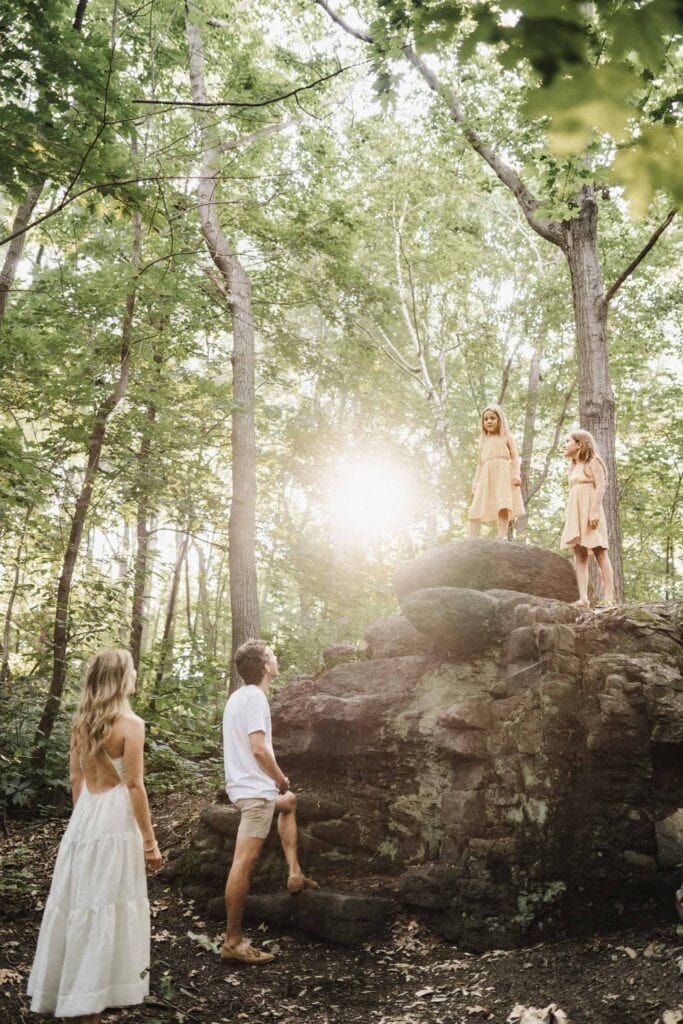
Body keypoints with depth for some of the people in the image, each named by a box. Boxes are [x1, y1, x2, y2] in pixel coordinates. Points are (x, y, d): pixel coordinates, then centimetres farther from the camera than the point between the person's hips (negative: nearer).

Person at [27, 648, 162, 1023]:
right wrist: (149, 840, -9)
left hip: (83, 817, 7)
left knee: (77, 903, 18)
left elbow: (75, 781, 11)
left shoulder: (81, 721, 6)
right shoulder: (130, 723, -15)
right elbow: (133, 786, -15)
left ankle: (64, 991, 32)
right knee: (104, 908, 2)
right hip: (115, 820, -7)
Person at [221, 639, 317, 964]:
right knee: (244, 862, -8)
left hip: (245, 786, 10)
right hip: (256, 790, -10)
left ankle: (295, 874, 29)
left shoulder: (238, 696, 13)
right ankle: (233, 941, -4)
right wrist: (281, 778, -9)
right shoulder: (255, 697, -17)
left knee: (288, 803, 32)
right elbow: (258, 749, -25)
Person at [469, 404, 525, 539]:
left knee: (503, 505, -22)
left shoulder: (506, 437, 12)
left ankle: (502, 536, -26)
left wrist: (517, 474, -13)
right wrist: (475, 483, 15)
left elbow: (515, 457, 3)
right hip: (486, 477, 5)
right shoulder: (483, 441, 24)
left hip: (503, 474, -5)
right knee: (476, 508, -6)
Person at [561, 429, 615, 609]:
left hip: (590, 512, -7)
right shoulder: (573, 467, 23)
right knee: (579, 555, -4)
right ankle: (583, 598, -10)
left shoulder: (593, 462, 1)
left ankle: (609, 597, -12)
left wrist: (594, 511, -20)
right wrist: (571, 517, 15)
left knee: (599, 553, -9)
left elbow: (600, 486, -10)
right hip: (575, 513, 7)